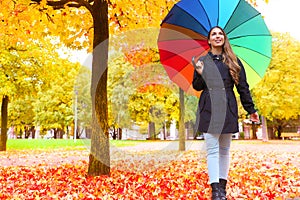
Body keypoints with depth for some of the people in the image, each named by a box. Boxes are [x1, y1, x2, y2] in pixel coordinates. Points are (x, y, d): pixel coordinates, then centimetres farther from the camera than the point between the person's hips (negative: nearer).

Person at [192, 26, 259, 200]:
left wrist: (251, 109, 6)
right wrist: (200, 74, -12)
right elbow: (197, 87, 8)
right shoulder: (203, 61, 7)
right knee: (212, 149, -5)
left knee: (225, 149, 8)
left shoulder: (233, 61, 8)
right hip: (208, 109, -1)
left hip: (228, 109, 1)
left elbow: (243, 87, 8)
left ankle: (223, 185, 17)